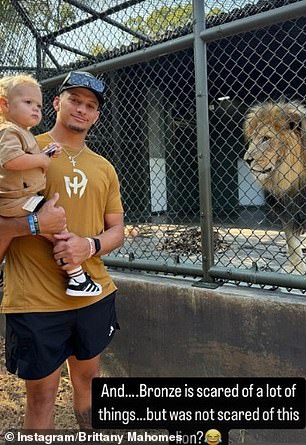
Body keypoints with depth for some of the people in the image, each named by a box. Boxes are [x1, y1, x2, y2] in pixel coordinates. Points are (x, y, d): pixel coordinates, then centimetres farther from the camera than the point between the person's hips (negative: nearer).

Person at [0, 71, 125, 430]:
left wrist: (89, 245, -12)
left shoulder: (104, 168, 10)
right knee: (42, 392, 10)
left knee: (88, 379, 22)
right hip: (35, 300, -4)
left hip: (94, 294, 5)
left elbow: (116, 231, 9)